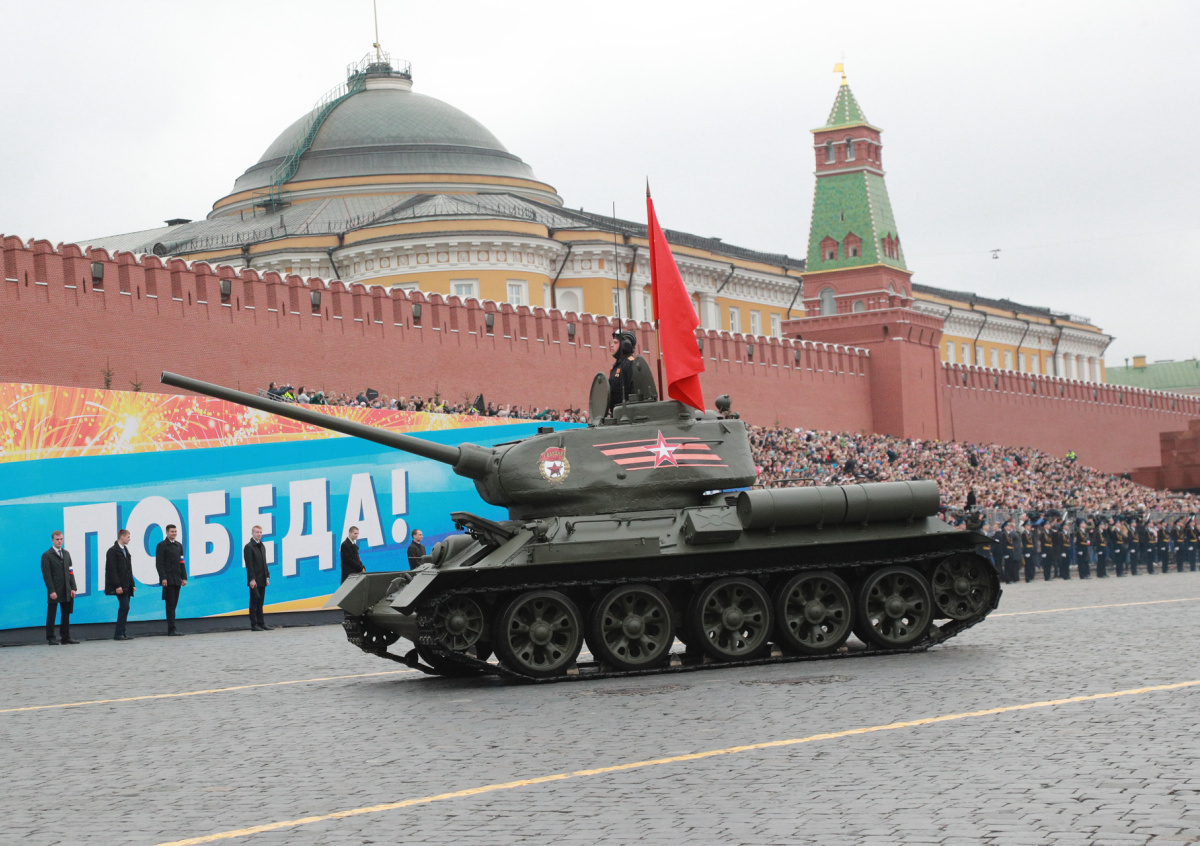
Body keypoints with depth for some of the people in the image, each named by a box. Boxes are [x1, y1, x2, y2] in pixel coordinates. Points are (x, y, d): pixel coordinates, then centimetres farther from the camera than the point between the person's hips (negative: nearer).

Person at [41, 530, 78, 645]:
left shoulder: (66, 554, 15)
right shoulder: (47, 555, -4)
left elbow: (70, 572, 14)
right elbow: (46, 574, -9)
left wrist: (72, 588, 4)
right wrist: (51, 591, -16)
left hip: (66, 591, 5)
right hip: (54, 591, -5)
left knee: (66, 615, 7)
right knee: (51, 615, 1)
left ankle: (65, 637, 11)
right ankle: (50, 638, 5)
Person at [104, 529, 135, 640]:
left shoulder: (125, 550, 19)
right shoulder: (113, 551, -9)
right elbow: (112, 570, -15)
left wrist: (132, 584, 17)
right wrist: (117, 586, -20)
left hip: (126, 586, 9)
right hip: (120, 586, -9)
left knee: (124, 608, 7)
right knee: (124, 607, -14)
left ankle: (121, 633, 10)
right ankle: (118, 634, -11)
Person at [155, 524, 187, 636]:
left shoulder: (179, 545, 16)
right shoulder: (161, 545, -3)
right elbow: (159, 564, -8)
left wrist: (184, 577, 10)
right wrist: (163, 578, -15)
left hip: (177, 580, 6)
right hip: (168, 580, -6)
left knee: (174, 604, 6)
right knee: (170, 604, -8)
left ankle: (171, 629, 9)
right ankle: (172, 629, -9)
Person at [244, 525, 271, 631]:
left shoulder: (262, 546, 16)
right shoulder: (249, 546, -9)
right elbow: (249, 564, -13)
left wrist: (267, 577, 14)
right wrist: (252, 579, -18)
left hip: (262, 580, 7)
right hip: (254, 580, -7)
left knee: (260, 602, 10)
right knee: (254, 602, -3)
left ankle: (261, 624, 12)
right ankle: (254, 625, -1)